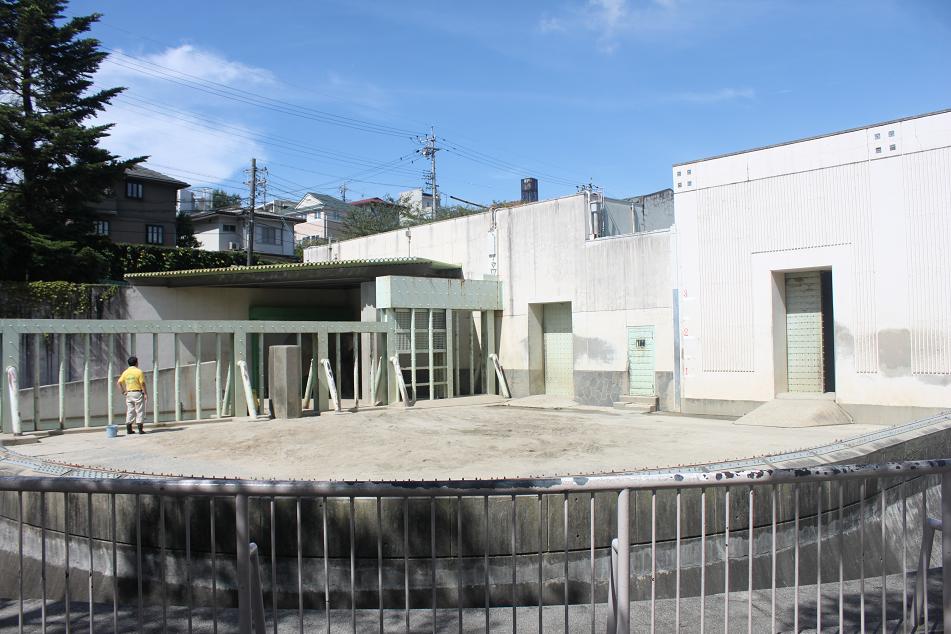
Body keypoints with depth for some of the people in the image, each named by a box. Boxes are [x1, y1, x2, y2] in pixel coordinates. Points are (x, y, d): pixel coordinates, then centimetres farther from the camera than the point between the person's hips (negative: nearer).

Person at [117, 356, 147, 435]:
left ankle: (129, 430, 9)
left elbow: (119, 382, 4)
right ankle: (140, 429, -3)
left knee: (130, 411, 10)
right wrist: (145, 393, -8)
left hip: (129, 393, 5)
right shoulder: (139, 372, -9)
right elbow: (142, 384, -12)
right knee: (140, 411, 0)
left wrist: (123, 391, 7)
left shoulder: (125, 372, 7)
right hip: (138, 393, -5)